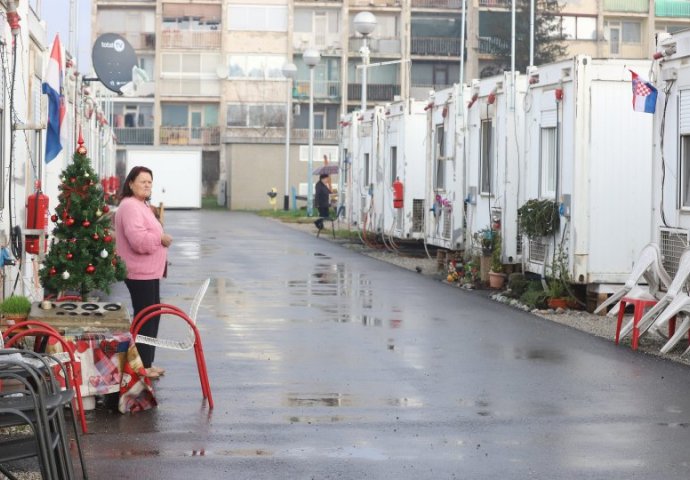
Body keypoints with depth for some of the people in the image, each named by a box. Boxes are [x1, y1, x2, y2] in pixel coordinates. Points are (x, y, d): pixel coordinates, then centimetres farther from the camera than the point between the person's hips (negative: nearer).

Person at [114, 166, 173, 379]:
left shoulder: (142, 206, 18)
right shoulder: (130, 206, -17)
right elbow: (138, 240, -28)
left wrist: (161, 238, 10)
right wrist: (161, 238, -15)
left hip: (150, 271, 11)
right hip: (140, 273, -11)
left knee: (152, 316, 15)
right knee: (145, 318, -6)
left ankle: (147, 363, 23)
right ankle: (143, 366, -1)